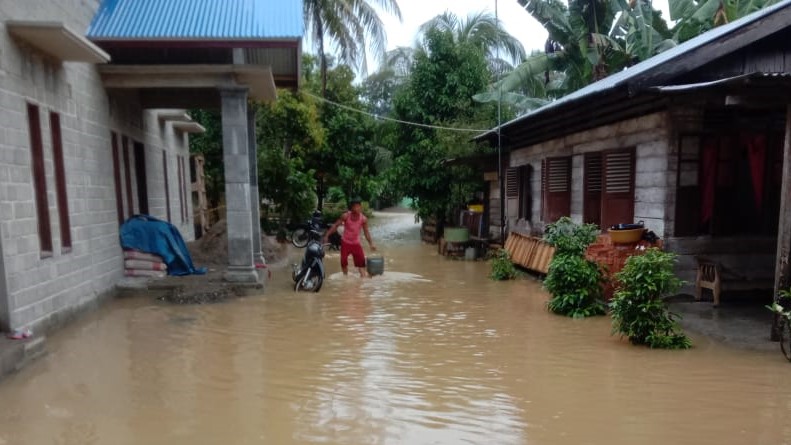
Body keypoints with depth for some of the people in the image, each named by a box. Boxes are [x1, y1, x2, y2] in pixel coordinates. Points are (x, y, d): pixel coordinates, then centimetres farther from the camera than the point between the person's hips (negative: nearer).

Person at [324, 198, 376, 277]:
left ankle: (363, 276, 3)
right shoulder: (345, 216, -17)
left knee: (361, 260, -5)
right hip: (345, 242, -1)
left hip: (356, 243, 1)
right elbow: (335, 225, -10)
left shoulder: (363, 219, -14)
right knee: (344, 261, 6)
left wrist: (371, 244, -6)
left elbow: (366, 232, -3)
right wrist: (327, 235, -16)